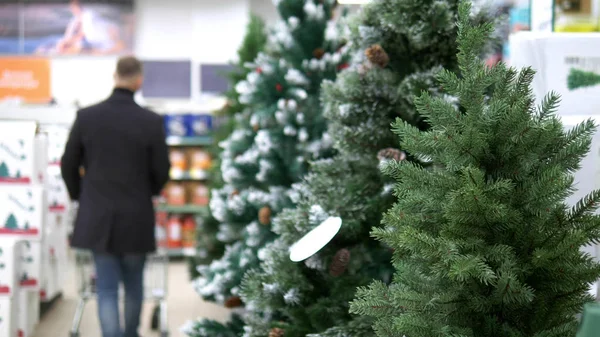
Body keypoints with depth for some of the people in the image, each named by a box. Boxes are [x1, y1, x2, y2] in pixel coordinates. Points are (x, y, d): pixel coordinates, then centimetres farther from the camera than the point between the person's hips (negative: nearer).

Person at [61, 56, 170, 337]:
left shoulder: (86, 117, -4)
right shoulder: (152, 121, -10)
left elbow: (69, 165, 3)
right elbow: (161, 171, -2)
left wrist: (80, 197, 21)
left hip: (97, 216, 1)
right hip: (136, 217, -1)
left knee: (106, 288, 4)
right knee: (133, 285, 16)